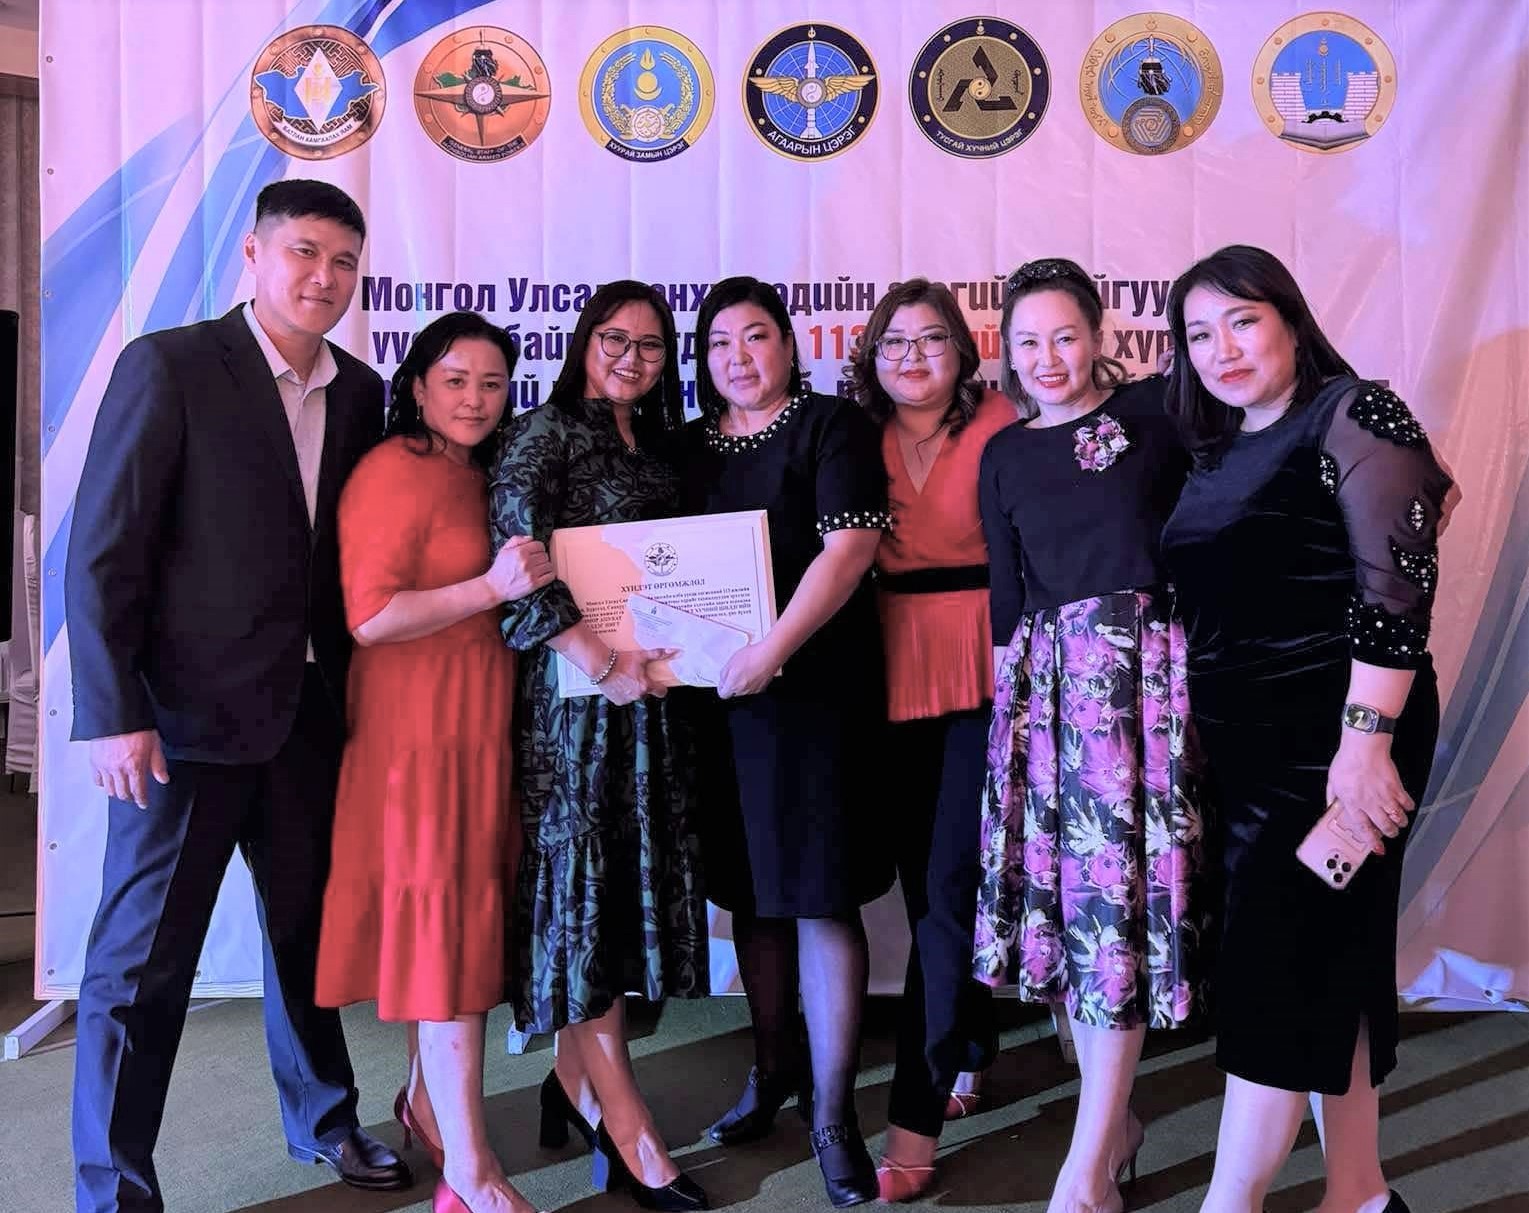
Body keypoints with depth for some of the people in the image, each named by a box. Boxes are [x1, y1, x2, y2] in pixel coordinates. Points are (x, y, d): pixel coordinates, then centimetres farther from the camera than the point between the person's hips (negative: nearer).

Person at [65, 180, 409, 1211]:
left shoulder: (360, 394, 8)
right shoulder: (168, 366, -8)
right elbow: (104, 551, -11)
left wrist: (353, 695, 5)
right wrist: (115, 715, -15)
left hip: (311, 714, 5)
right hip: (187, 715, -5)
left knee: (311, 929, 18)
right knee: (142, 960, 5)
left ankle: (323, 1118, 38)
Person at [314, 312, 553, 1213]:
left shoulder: (479, 477, 14)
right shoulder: (394, 471, -11)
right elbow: (369, 617, -20)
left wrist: (535, 583, 6)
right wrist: (490, 587, -26)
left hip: (484, 722, 8)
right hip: (421, 724, -8)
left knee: (467, 915, 14)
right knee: (446, 919, -4)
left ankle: (429, 1101, 32)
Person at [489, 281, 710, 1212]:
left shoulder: (660, 446, 15)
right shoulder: (547, 432, -5)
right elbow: (519, 551, -17)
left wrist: (670, 649, 0)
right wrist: (599, 662, -23)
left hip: (652, 688, 7)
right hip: (574, 689, -7)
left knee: (631, 882, 10)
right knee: (583, 882, -1)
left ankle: (576, 1080, 26)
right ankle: (628, 1130, 4)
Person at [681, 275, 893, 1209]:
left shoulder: (833, 427, -2)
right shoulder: (689, 448, 14)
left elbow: (849, 547, -13)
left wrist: (772, 650, -22)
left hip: (815, 687, -5)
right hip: (716, 690, 5)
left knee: (820, 896, -3)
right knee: (751, 891, 13)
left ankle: (834, 1114, 5)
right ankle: (773, 1070, 29)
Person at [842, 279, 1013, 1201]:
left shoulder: (1001, 428, -4)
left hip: (982, 669, -5)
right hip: (897, 672, 5)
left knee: (950, 882, -7)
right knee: (925, 878, 13)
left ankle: (918, 1116, -1)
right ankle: (971, 1052, 35)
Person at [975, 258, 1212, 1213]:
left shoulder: (1155, 411, 4)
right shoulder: (1004, 454, 13)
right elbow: (1006, 592, 14)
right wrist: (1015, 693, 13)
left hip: (1146, 672, -3)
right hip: (1045, 680, 4)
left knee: (1119, 889, -7)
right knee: (1063, 888, 4)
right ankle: (1118, 1119, 23)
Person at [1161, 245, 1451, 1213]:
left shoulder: (1351, 415, -8)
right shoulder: (1221, 450, 15)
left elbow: (1397, 585, -17)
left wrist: (1365, 740, -22)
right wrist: (1197, 730, 15)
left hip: (1336, 736, -8)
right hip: (1248, 738, 8)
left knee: (1275, 962, -6)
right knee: (1328, 958, 13)